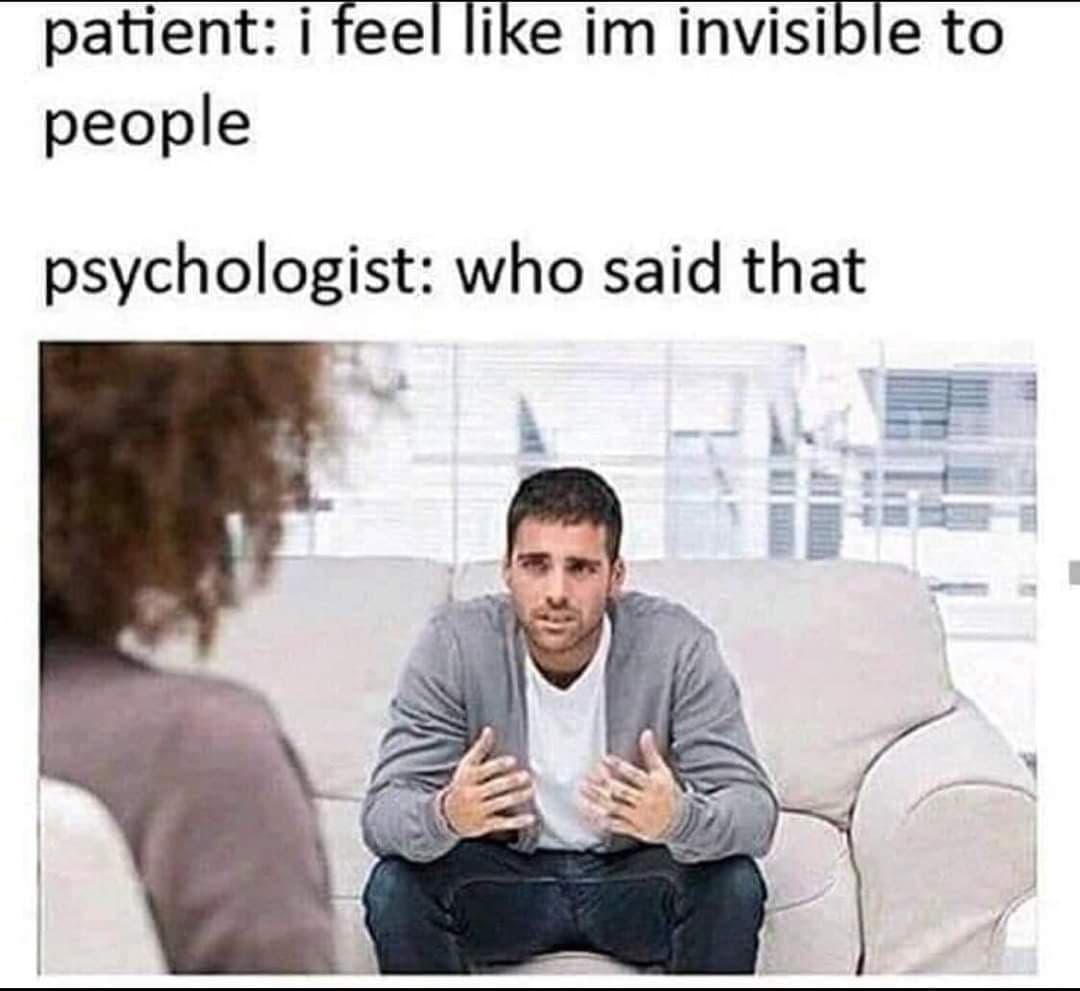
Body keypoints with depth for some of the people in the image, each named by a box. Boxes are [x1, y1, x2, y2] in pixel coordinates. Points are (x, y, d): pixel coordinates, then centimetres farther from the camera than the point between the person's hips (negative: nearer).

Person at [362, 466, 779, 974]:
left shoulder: (677, 645, -20)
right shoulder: (454, 644, -18)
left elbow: (755, 810, -24)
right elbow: (383, 812, -21)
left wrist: (679, 820, -49)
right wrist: (445, 817, -47)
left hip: (634, 878, 0)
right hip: (505, 873, 1)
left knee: (733, 885, -28)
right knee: (395, 886, -26)